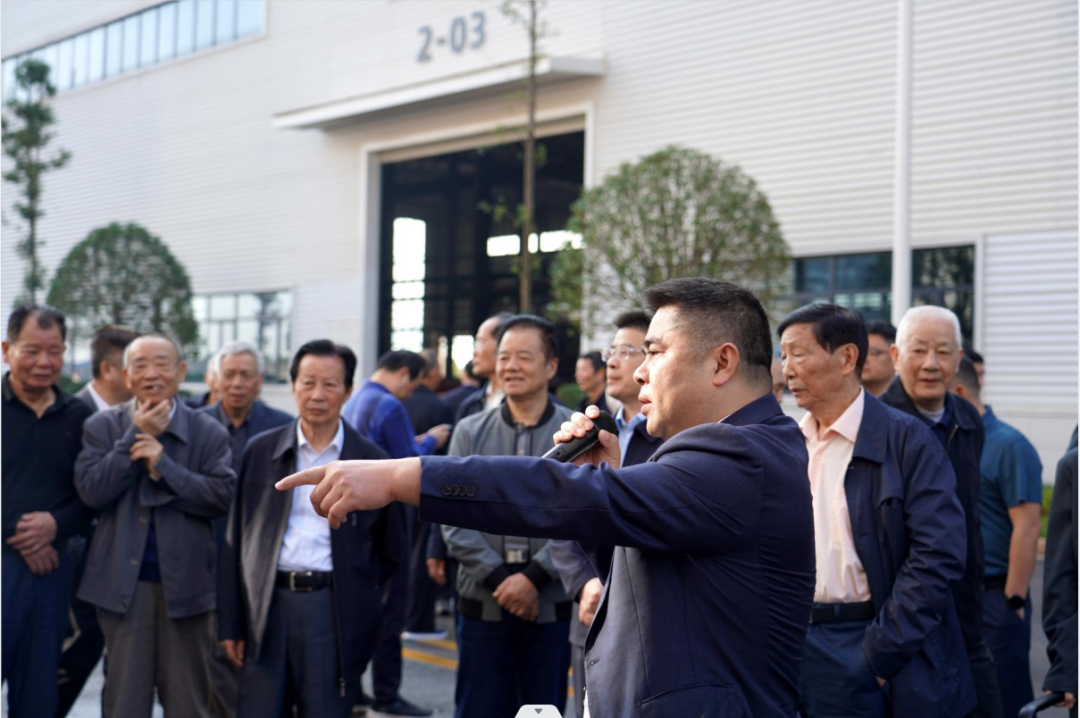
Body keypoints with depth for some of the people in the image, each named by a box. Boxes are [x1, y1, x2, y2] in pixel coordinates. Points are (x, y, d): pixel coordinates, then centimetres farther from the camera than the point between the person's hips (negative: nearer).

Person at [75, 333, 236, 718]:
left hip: (184, 583, 0)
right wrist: (135, 436, -12)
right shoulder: (103, 427, 4)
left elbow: (222, 496, -10)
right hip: (124, 584, 0)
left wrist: (164, 467, -18)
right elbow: (91, 491, -8)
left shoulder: (208, 433, 2)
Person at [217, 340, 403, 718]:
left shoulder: (371, 461, 3)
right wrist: (231, 623, 5)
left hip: (334, 613, -1)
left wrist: (358, 597, 4)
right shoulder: (260, 451, 7)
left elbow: (389, 554, 11)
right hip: (267, 607, 2)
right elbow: (237, 541, 8)